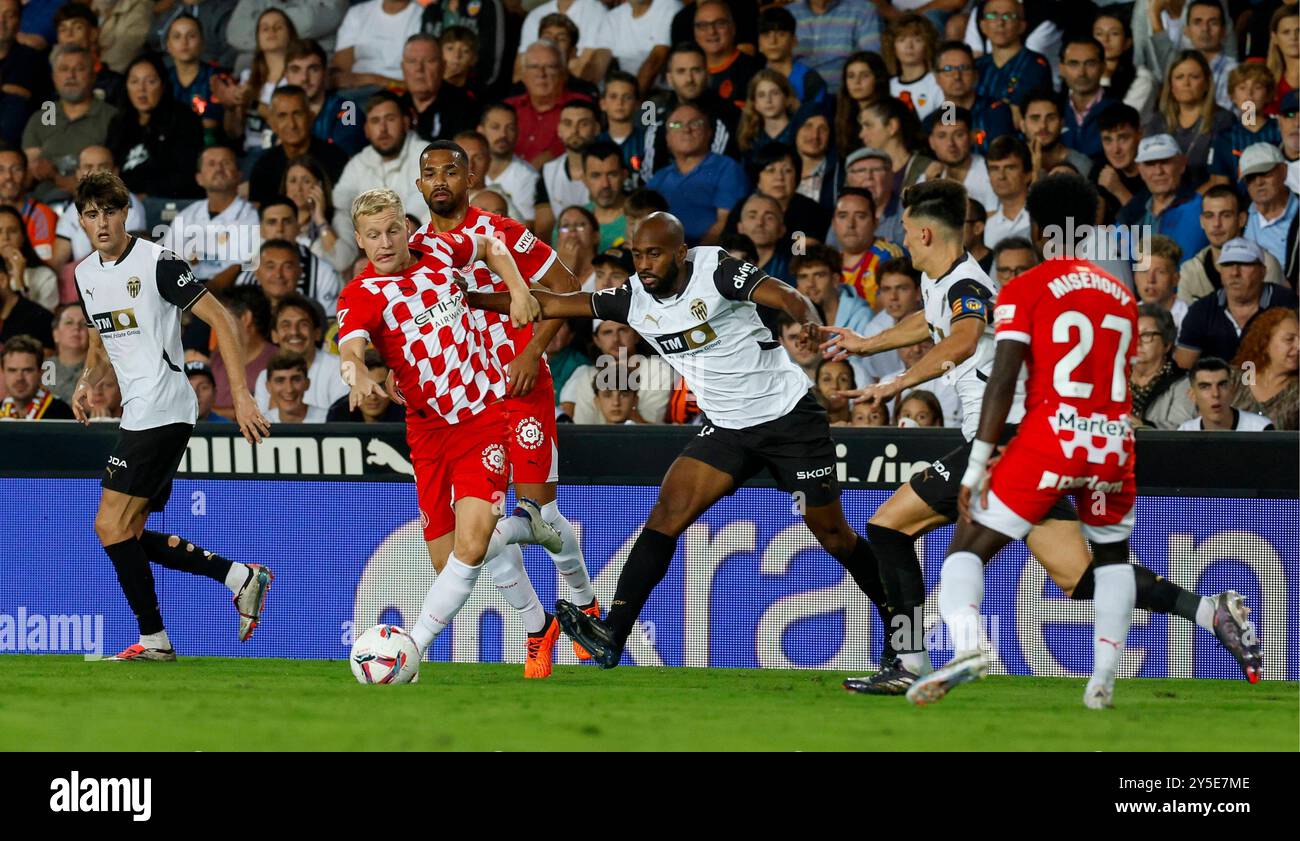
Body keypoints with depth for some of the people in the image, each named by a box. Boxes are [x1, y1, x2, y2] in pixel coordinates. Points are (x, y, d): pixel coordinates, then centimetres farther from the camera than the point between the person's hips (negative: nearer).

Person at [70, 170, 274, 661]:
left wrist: (242, 395, -18)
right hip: (139, 413, 9)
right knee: (127, 534, 8)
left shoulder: (157, 263, -11)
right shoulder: (86, 275, 13)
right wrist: (86, 382, 5)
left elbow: (221, 321, -12)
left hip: (161, 411, -9)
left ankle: (154, 639, -7)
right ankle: (240, 576, 11)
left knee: (110, 525, -13)